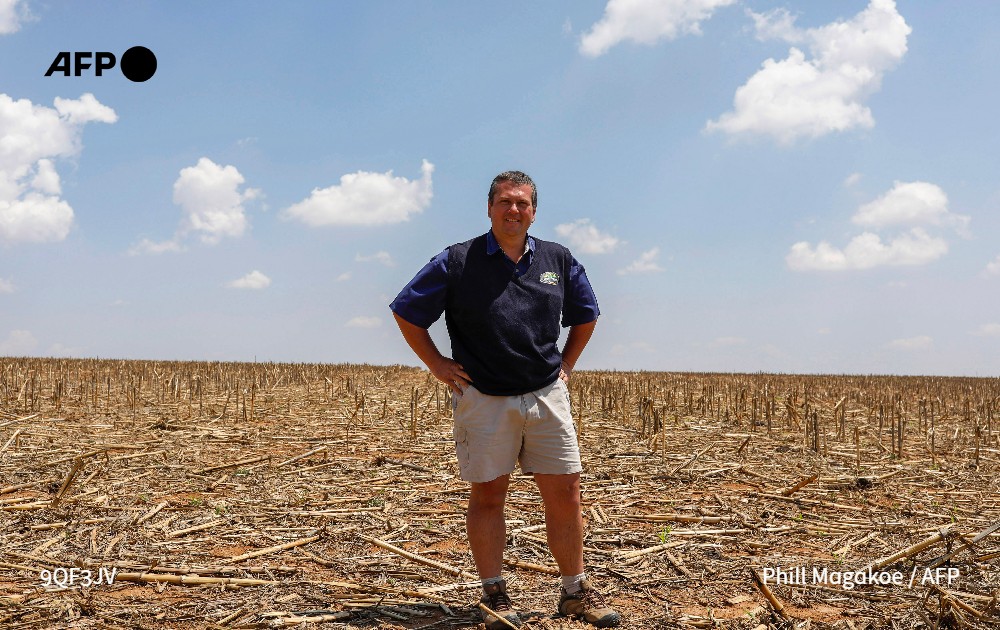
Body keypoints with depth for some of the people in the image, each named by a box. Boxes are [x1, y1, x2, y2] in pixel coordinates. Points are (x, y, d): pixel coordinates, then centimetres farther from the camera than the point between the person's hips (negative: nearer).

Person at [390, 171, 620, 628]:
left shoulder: (558, 261, 8)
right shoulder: (457, 261, -2)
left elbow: (586, 314, 24)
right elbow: (406, 312, 4)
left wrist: (567, 364, 15)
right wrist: (437, 364, 1)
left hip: (547, 396, 3)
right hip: (483, 398, -2)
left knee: (565, 493, 3)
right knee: (487, 494, 5)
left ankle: (575, 592, 18)